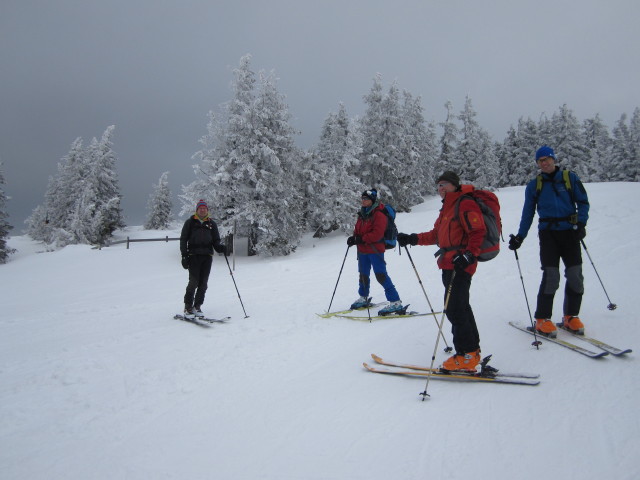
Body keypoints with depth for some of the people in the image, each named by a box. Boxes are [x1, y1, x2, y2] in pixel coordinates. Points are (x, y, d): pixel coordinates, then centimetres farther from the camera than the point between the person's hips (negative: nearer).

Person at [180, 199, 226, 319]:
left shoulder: (211, 224, 16)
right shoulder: (190, 222, 9)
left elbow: (216, 240, 15)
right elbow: (183, 239, 6)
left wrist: (220, 247, -7)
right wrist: (184, 255, -4)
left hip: (207, 256, 3)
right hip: (194, 255, -3)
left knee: (203, 283, 2)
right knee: (193, 282, -11)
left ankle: (197, 307, 12)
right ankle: (188, 308, -2)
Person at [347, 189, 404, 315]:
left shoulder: (379, 214, -14)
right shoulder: (362, 214, 13)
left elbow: (377, 234, -22)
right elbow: (358, 229, 18)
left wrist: (361, 239, -23)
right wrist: (354, 237, -3)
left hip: (375, 249, -9)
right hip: (362, 250, 9)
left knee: (381, 275, -13)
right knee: (363, 274, 20)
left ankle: (396, 302, -10)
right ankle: (363, 298, 39)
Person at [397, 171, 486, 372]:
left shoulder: (465, 204, -9)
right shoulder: (447, 207, 21)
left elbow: (478, 232, -17)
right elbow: (436, 234, 22)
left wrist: (468, 255, -26)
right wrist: (412, 239, 15)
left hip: (460, 265, -10)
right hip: (449, 265, 10)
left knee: (454, 308, -10)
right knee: (461, 307, 14)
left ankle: (467, 355, -1)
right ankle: (472, 351, 24)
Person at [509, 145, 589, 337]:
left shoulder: (570, 178, 6)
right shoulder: (534, 185, 8)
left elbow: (583, 202, 6)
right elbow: (528, 213, 12)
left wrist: (581, 224, -9)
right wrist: (520, 237, 5)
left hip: (570, 231, 1)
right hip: (548, 233, -1)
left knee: (575, 275, -3)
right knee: (551, 276, -10)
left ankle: (571, 316, 13)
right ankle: (542, 319, 0)